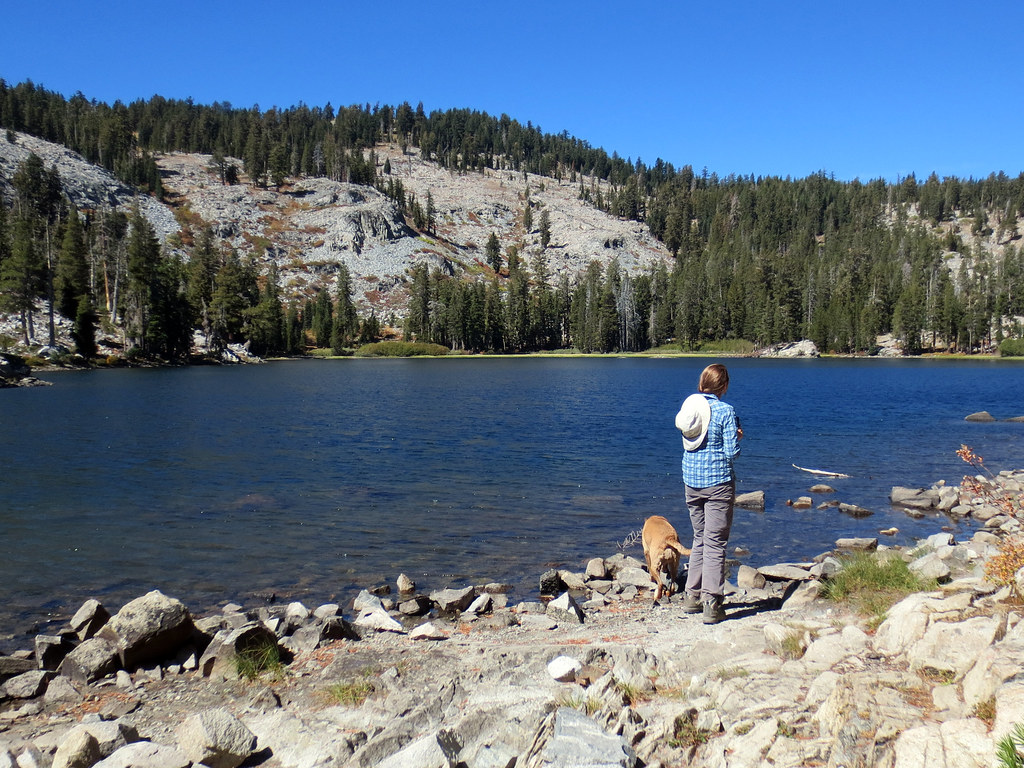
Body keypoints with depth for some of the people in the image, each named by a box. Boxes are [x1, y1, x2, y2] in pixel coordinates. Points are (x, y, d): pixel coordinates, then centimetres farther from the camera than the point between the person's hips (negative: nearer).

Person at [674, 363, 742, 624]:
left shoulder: (688, 405, 5)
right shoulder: (725, 411, -12)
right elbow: (731, 452, -14)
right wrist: (737, 437, 8)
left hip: (691, 481, 6)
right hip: (718, 481, -6)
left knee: (699, 538, 17)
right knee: (715, 542, -1)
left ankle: (692, 596, 21)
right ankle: (712, 603, -1)